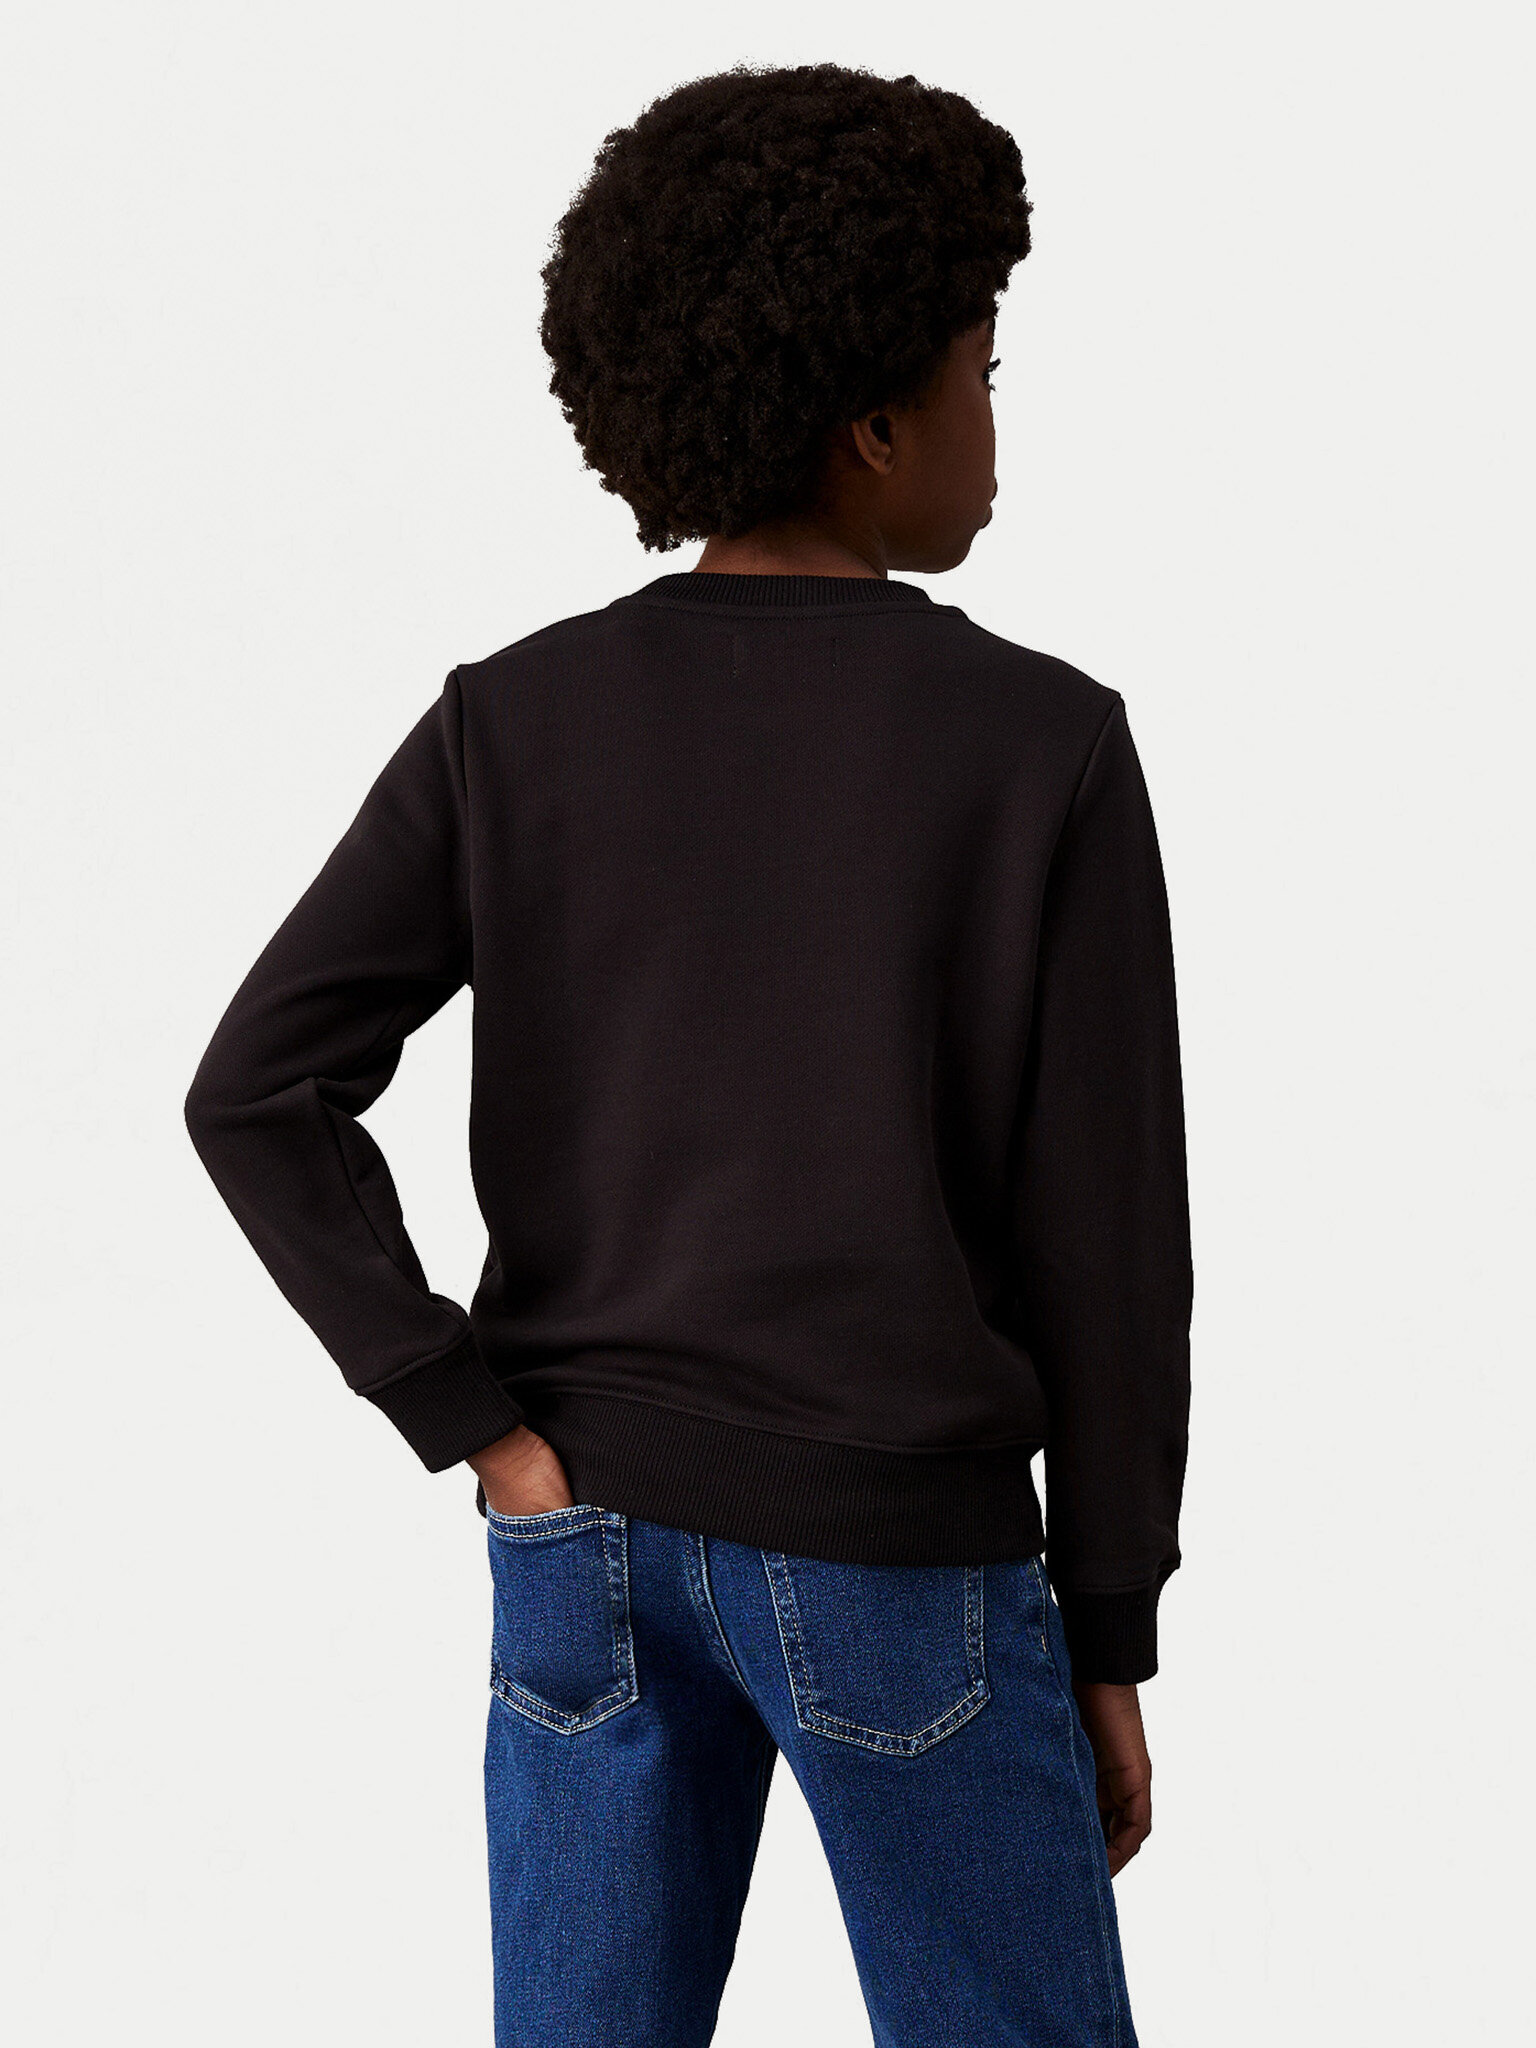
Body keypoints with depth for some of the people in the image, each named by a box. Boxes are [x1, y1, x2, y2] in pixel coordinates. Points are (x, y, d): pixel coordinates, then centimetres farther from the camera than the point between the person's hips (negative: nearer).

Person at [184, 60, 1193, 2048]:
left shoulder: (510, 727, -4)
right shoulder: (1047, 752, -12)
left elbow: (259, 1095, -10)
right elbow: (1106, 1236, -9)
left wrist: (482, 1430, -6)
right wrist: (1107, 1637, 0)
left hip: (586, 1536, 4)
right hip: (901, 1563, -3)